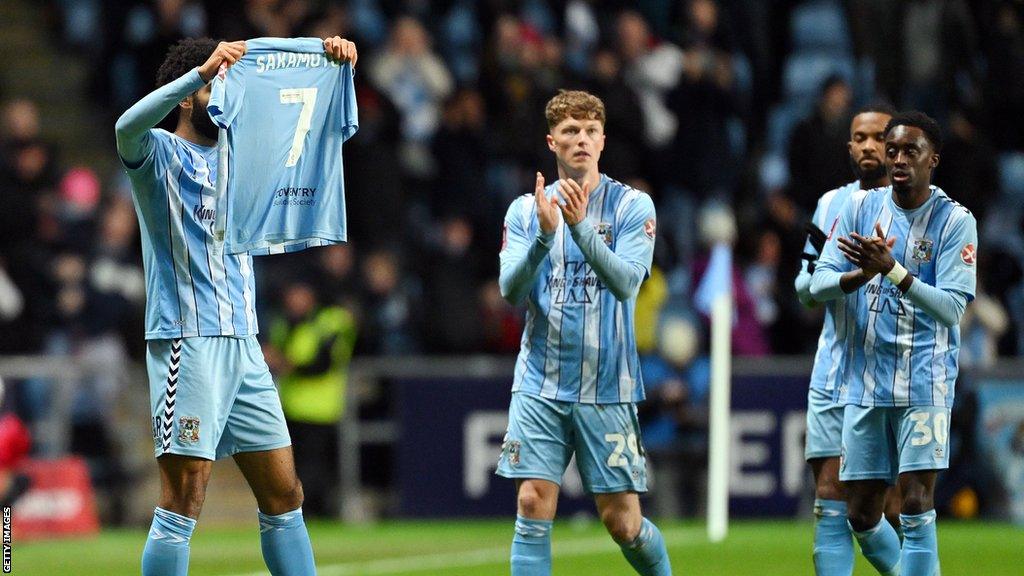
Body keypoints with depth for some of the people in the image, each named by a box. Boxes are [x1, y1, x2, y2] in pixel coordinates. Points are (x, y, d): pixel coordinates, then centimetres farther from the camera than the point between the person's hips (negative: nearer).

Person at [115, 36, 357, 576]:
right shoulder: (158, 153, -2)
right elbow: (128, 127, -25)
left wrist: (335, 67, 1)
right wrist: (203, 70, -36)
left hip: (243, 344, 7)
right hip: (187, 342, -7)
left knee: (284, 495, 7)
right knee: (183, 501, -11)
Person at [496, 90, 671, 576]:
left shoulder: (632, 206, -1)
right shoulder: (525, 210, 6)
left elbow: (627, 283, -15)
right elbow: (512, 290, -6)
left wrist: (581, 227, -27)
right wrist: (544, 235, -22)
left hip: (607, 387, -2)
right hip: (540, 385, 2)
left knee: (622, 521, 0)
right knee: (533, 504, -10)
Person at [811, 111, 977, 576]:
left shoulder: (955, 221, -4)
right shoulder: (860, 208, 6)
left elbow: (952, 308, -13)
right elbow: (817, 285, 1)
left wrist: (893, 269, -26)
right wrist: (862, 274, -20)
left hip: (924, 382, -4)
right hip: (864, 381, 4)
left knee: (916, 503, -14)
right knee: (862, 516, 6)